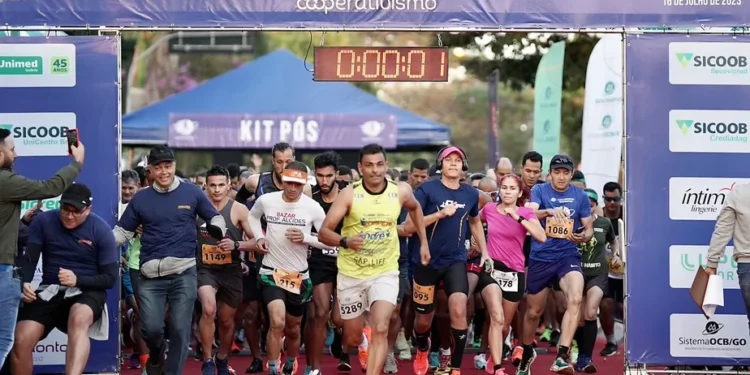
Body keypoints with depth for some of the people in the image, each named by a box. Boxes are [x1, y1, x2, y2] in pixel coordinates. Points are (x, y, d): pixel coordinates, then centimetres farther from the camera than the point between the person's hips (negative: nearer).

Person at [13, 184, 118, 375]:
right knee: (21, 340, -20)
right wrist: (24, 283, -25)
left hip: (86, 292, -3)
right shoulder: (43, 221, 0)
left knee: (79, 319, -40)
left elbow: (110, 278, -5)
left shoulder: (101, 230, -7)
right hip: (49, 291, 3)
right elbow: (29, 259, -2)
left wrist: (77, 280, -22)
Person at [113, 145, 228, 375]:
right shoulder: (141, 198, 6)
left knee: (180, 329, 1)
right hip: (151, 275, 1)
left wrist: (217, 229, -12)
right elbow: (123, 231, 11)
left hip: (184, 273, -1)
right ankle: (156, 354, 30)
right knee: (151, 328, -3)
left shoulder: (192, 192, 2)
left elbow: (215, 218, 11)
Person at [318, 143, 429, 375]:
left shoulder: (401, 191, -6)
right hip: (351, 273, 0)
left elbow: (415, 208, 19)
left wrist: (424, 242, 17)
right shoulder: (349, 195, -14)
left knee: (380, 330, -20)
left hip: (385, 272, 0)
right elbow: (324, 232, -16)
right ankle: (364, 342, 50)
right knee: (352, 338, 12)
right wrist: (346, 241, -35)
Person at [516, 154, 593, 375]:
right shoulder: (539, 191, -2)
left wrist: (583, 237, -15)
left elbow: (589, 228, 9)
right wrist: (549, 211, -40)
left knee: (575, 299, -27)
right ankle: (527, 353, 39)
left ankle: (563, 356, -30)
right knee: (533, 312, 13)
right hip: (540, 258, 0)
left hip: (568, 256, 0)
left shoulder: (580, 196, 4)